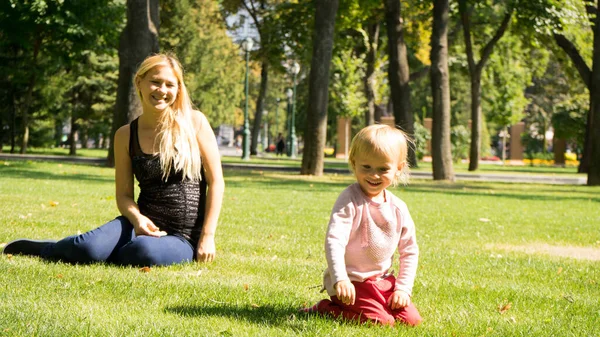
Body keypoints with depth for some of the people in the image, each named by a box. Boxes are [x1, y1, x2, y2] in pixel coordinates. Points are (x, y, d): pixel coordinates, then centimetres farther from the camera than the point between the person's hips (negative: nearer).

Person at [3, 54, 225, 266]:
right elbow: (124, 195, 6)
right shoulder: (126, 136, 3)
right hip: (146, 225, 2)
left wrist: (207, 237, -10)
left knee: (143, 250, -38)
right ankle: (43, 249, 3)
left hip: (183, 238, -2)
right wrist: (138, 219, -17)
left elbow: (216, 182, -3)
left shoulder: (194, 122, -4)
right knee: (90, 248, -29)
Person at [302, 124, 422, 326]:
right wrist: (340, 279, -41)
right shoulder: (349, 200, -18)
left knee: (411, 319, -3)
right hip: (352, 282, -7)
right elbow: (334, 241, -28)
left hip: (383, 280, 7)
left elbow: (409, 251, 10)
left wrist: (404, 288, 0)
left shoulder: (398, 209, 1)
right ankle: (324, 309, 0)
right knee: (381, 322, -20)